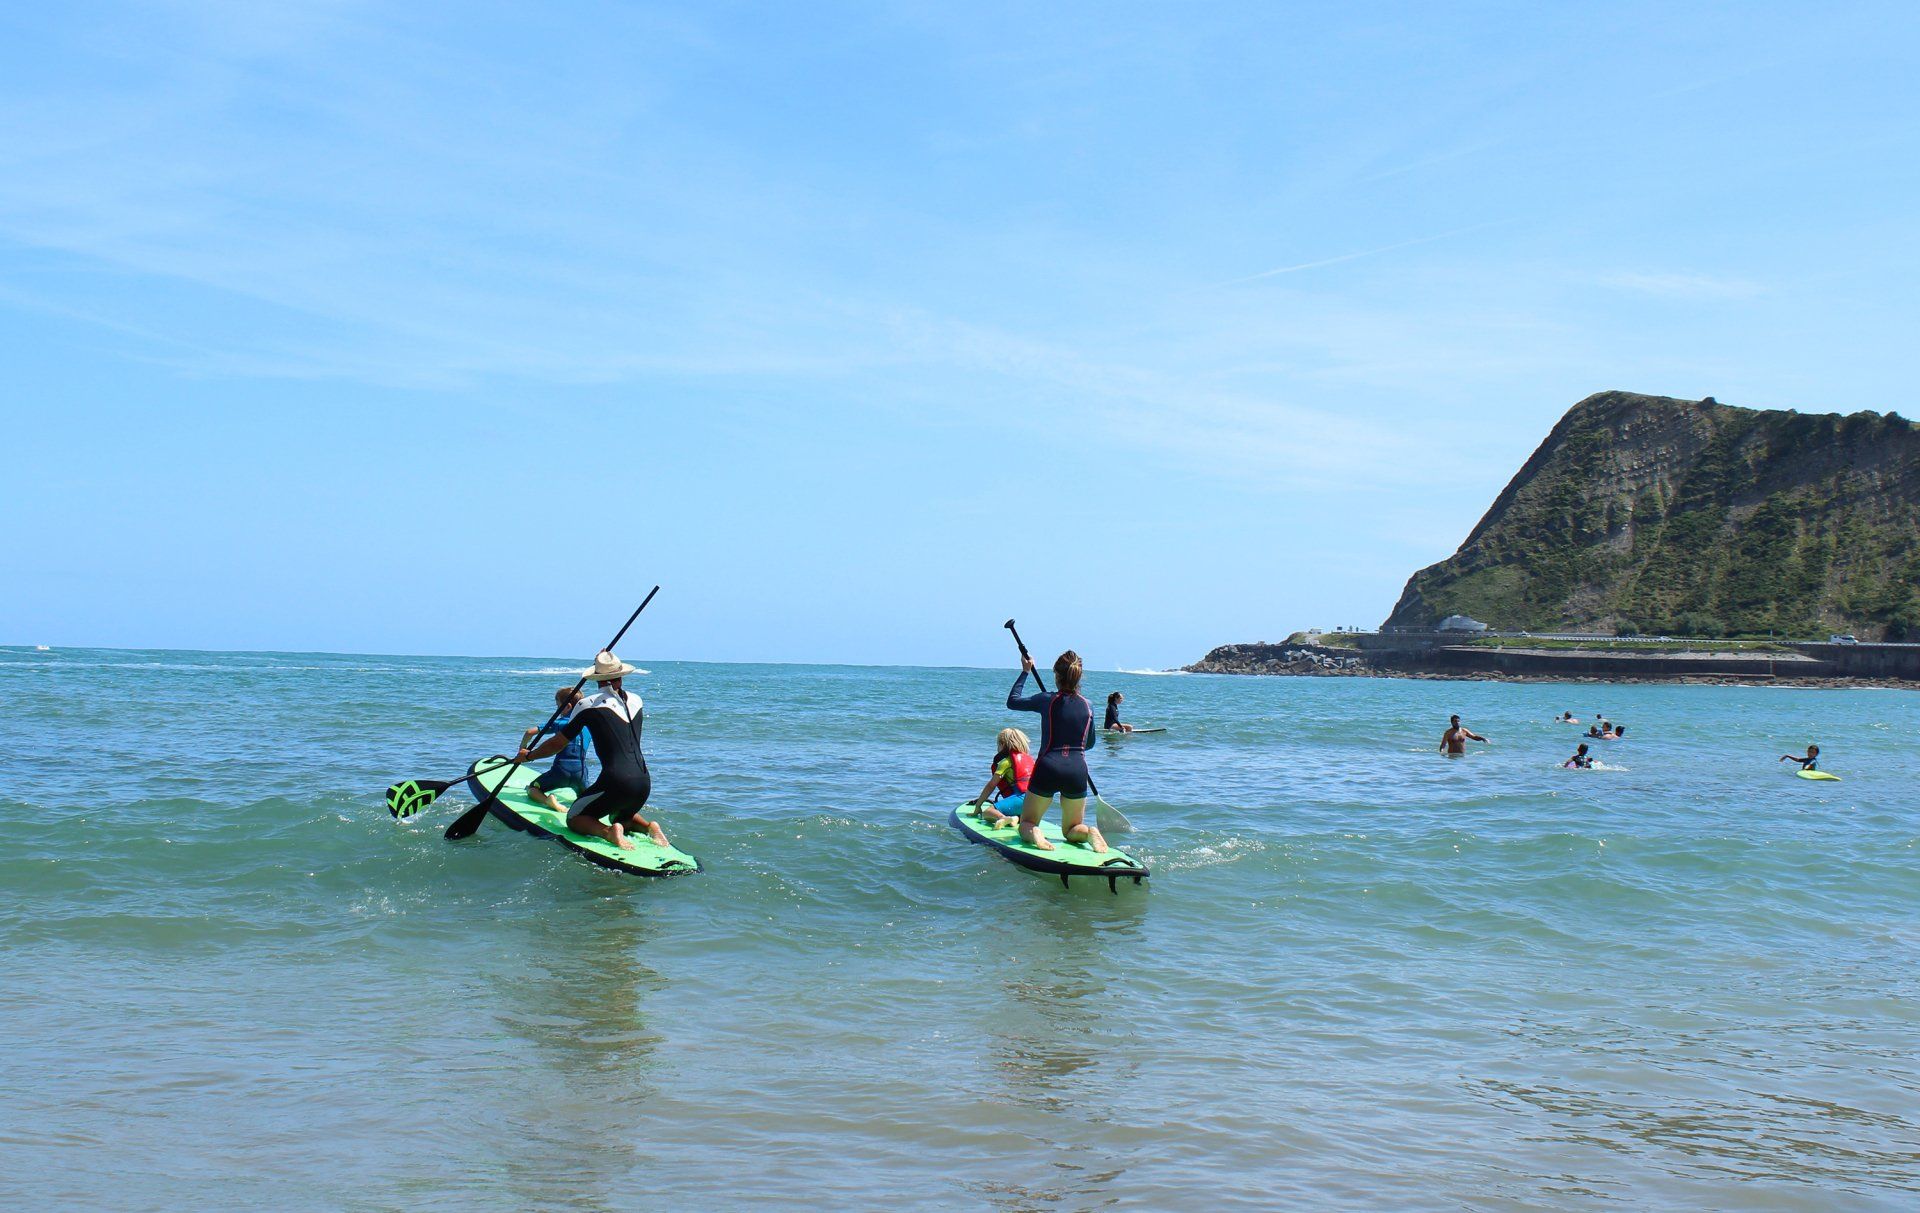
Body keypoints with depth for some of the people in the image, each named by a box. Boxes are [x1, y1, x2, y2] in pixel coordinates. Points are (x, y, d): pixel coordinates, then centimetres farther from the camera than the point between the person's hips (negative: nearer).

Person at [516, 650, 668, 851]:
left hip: (615, 782, -6)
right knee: (621, 817, 34)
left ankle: (608, 832, -17)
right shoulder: (636, 701, 12)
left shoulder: (589, 705, -3)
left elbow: (557, 744, 5)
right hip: (644, 782, 6)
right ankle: (649, 827, 3)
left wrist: (528, 755, 23)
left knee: (574, 819, 12)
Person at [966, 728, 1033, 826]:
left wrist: (978, 805, 17)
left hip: (1020, 798, -7)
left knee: (986, 812, -13)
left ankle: (1004, 819, -43)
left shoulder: (1006, 761, 5)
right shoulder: (1029, 758, 25)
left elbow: (991, 786, 7)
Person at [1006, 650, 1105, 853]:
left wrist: (1025, 671, 22)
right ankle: (1088, 832, -14)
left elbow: (1012, 701, 13)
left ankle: (1033, 833, -20)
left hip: (1047, 768, -2)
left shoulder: (1047, 700, -4)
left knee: (1026, 824, 15)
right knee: (1071, 831, 20)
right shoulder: (1087, 706, 4)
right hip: (1077, 771, 2)